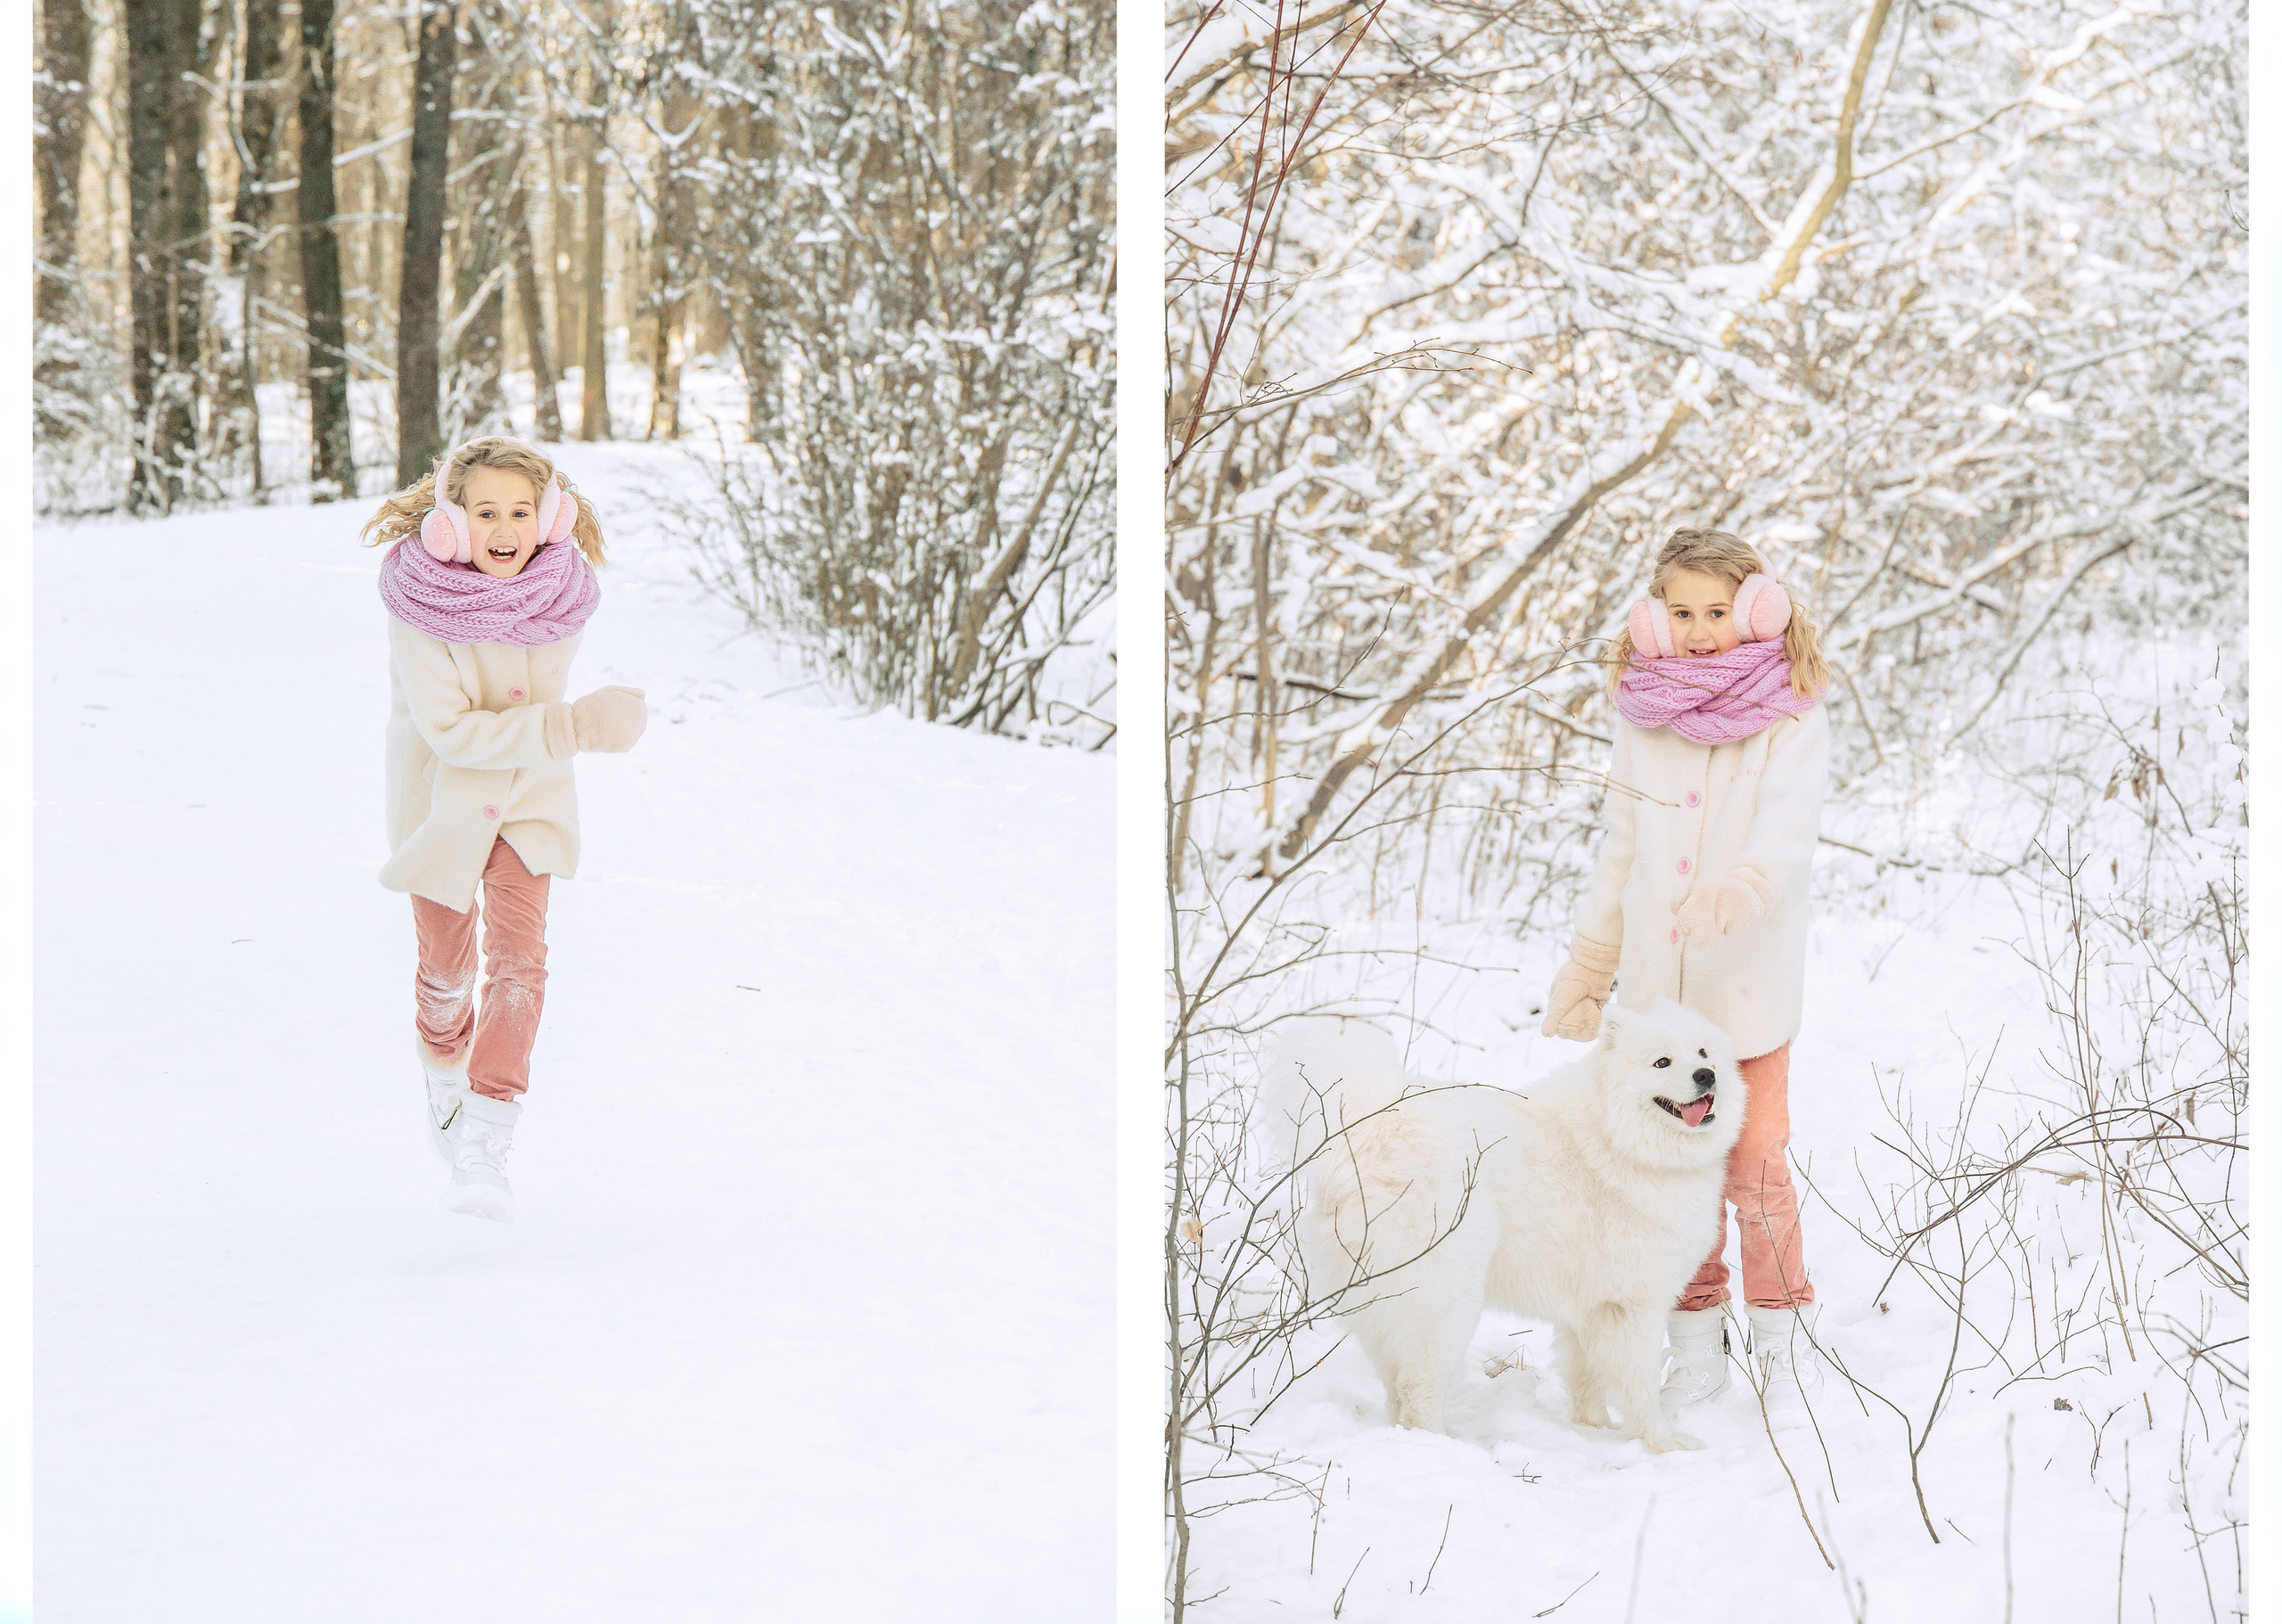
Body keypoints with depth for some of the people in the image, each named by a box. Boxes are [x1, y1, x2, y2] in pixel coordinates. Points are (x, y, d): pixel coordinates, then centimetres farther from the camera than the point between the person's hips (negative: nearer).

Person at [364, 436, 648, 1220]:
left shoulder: (562, 586, -14)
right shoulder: (418, 597, -26)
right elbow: (452, 730, -26)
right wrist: (576, 728, -31)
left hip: (528, 798, 2)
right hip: (442, 795, -2)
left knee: (519, 956, -13)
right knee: (447, 963, 11)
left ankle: (485, 1150, -16)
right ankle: (444, 1081, 43)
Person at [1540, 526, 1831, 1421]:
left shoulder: (1790, 718, -5)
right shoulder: (1644, 716, 7)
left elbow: (1787, 824, -23)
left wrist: (1742, 885, -43)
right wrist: (1586, 969, 17)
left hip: (1748, 983, -4)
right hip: (1655, 982, 4)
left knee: (1754, 1165, -4)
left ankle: (1784, 1331, 15)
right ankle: (1697, 1341, 20)